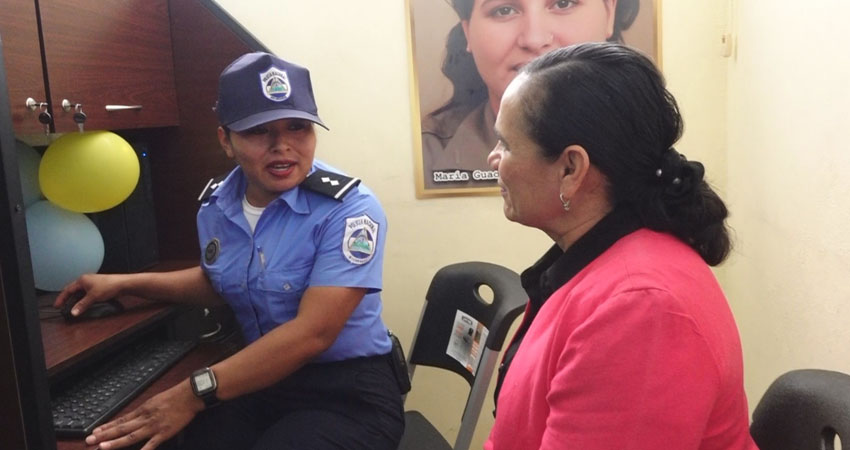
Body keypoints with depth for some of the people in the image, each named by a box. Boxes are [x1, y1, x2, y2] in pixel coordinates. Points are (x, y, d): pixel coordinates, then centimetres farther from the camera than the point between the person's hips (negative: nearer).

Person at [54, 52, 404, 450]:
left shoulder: (348, 209, -17)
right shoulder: (215, 208, 2)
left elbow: (311, 333, -25)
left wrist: (194, 394, -27)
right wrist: (126, 284, 20)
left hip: (347, 392, -5)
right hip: (260, 383, 5)